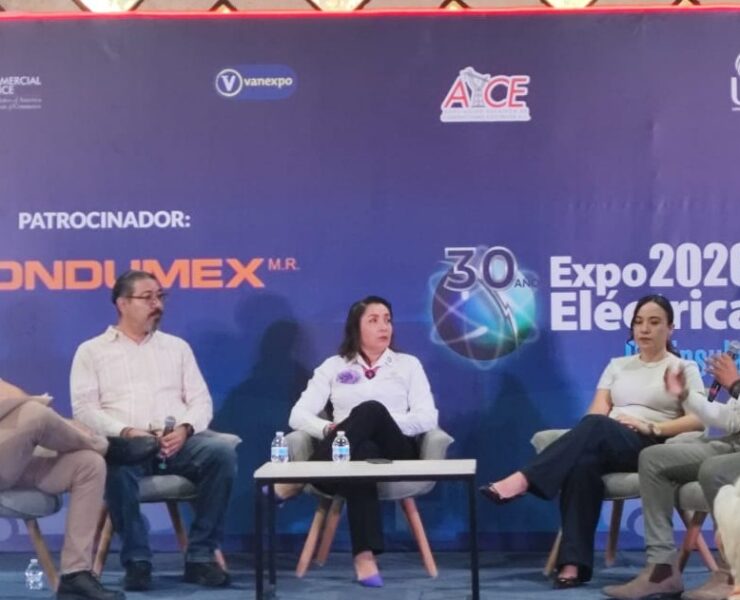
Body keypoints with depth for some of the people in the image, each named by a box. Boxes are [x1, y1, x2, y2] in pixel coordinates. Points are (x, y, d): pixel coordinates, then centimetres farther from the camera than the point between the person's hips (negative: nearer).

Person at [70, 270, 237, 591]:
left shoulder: (177, 346, 22)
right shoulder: (92, 351, 13)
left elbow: (201, 401, 14)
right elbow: (84, 409, 1)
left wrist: (185, 428, -9)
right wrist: (126, 431, -16)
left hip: (178, 441, 3)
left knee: (222, 452, -29)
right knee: (117, 462, -39)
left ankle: (200, 555, -22)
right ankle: (136, 559, -25)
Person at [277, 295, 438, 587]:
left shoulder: (408, 364, 19)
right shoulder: (333, 366, 20)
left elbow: (427, 418, 4)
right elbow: (299, 415, 10)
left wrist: (379, 424, -13)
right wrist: (329, 429, -14)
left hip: (396, 452, 0)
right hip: (350, 452, 0)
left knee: (371, 409, -36)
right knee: (361, 453, -42)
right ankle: (365, 556, -50)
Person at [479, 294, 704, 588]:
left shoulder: (684, 369, 13)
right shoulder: (617, 365, 25)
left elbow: (699, 419, -1)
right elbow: (597, 411, 12)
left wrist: (651, 427, -14)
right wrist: (612, 420, -12)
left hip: (652, 449, -3)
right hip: (607, 446, 3)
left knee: (595, 427, -37)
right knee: (583, 464, -37)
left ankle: (522, 480, -46)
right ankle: (573, 563, -43)